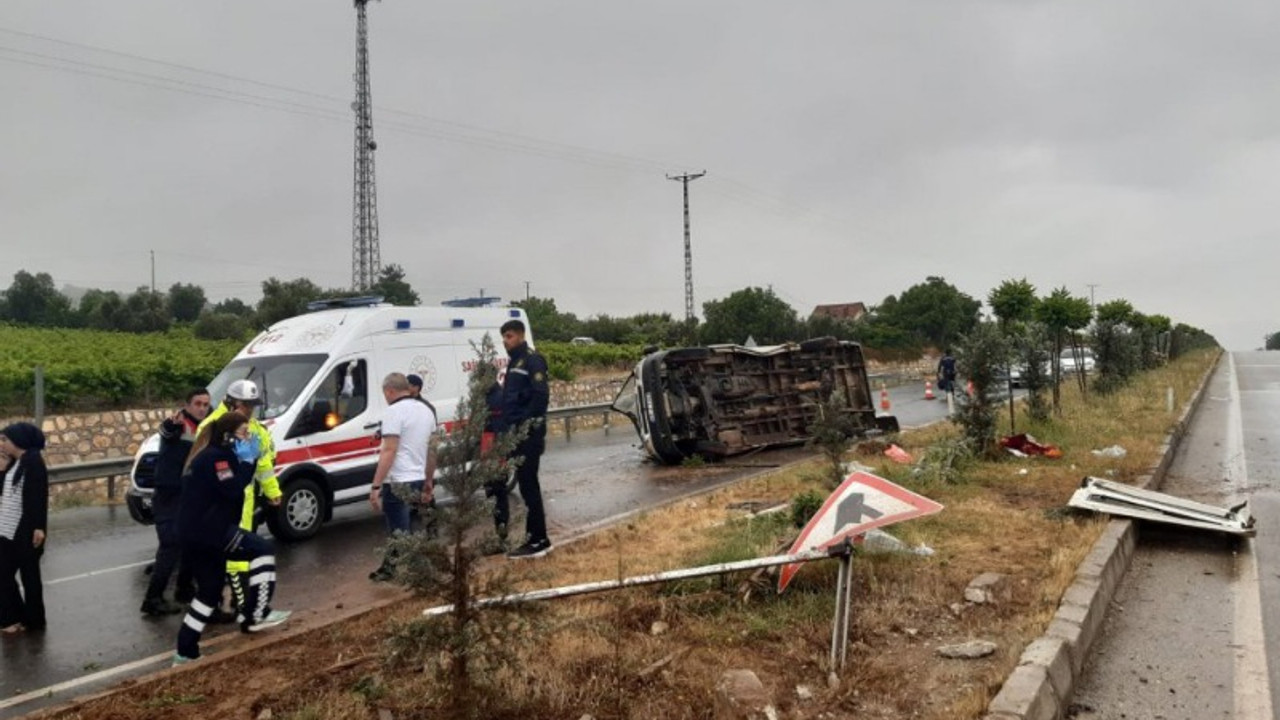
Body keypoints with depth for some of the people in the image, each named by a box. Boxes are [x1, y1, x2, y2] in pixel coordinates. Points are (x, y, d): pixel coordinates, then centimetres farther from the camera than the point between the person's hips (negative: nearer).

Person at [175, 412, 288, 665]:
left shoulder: (213, 455, 20)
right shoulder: (215, 458, -13)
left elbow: (234, 486, 19)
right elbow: (233, 489, -21)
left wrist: (250, 459, 7)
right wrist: (248, 460, -13)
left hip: (195, 534, 11)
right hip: (208, 531, -11)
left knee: (210, 591, 17)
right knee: (262, 549, -9)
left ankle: (185, 652, 21)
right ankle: (259, 614, -9)